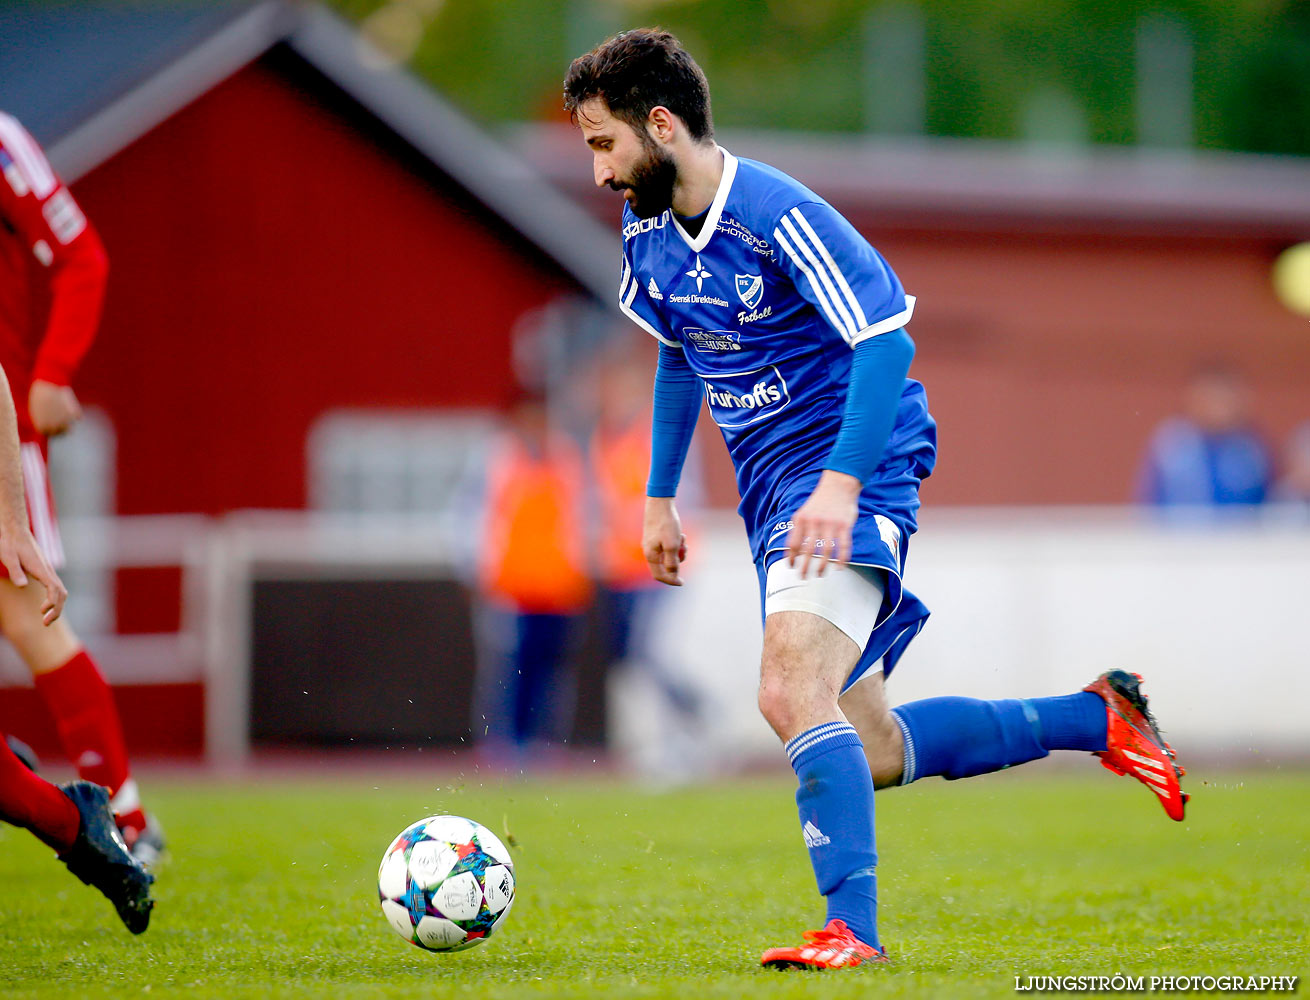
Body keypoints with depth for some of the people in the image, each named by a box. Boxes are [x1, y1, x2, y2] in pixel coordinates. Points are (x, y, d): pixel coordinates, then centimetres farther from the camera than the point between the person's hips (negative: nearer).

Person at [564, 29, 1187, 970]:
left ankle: (851, 925, -29)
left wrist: (842, 483, -32)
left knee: (792, 690, -29)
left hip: (857, 479, -9)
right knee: (869, 752, 10)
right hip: (773, 494, 9)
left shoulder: (781, 216, -19)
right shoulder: (647, 230, 6)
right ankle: (1095, 719, 25)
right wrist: (660, 497, 20)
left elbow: (886, 344, -23)